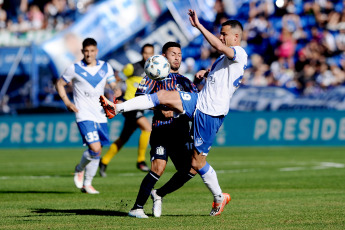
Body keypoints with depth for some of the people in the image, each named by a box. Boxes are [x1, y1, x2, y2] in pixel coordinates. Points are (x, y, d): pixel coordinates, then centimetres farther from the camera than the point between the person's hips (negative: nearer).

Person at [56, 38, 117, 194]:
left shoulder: (105, 67, 7)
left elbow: (113, 85, 9)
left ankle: (87, 184, 25)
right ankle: (80, 169, 12)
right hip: (84, 115, -5)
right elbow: (60, 84, 7)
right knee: (95, 149, -18)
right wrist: (66, 102, -6)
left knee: (97, 152, 9)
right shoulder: (75, 69, -3)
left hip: (101, 115, 5)